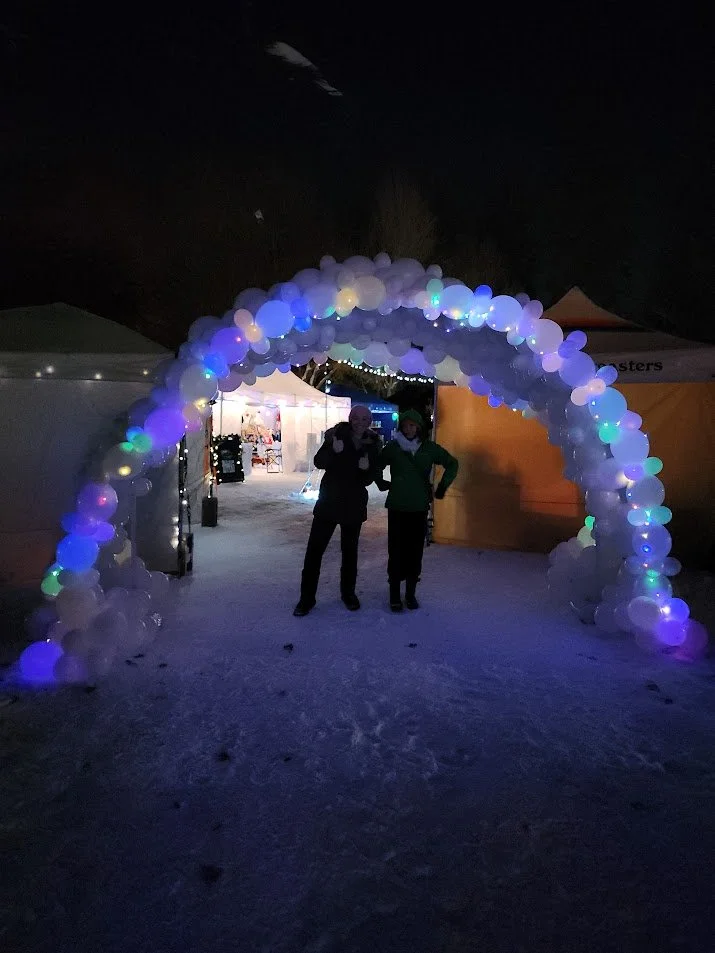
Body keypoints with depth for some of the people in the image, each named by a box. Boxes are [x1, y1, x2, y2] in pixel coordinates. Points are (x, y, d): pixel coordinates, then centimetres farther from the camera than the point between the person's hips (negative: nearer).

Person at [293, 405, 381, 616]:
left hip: (354, 504, 2)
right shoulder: (338, 434, -5)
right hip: (329, 500, -1)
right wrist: (334, 451, -30)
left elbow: (369, 478, 5)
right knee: (314, 549, -2)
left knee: (349, 550, 14)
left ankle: (348, 593, 29)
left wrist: (366, 469, -17)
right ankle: (307, 597, 7)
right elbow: (319, 462, -13)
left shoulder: (373, 443, 0)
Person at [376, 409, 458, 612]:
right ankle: (394, 595, 9)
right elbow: (375, 465, 15)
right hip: (397, 507, -1)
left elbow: (452, 463, 14)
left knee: (415, 550, 2)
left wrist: (442, 487, 9)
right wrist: (382, 483, 4)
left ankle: (411, 593, 15)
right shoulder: (393, 447, 0)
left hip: (420, 507, 1)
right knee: (396, 550, -1)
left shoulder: (429, 448, 2)